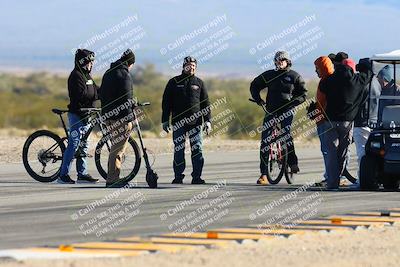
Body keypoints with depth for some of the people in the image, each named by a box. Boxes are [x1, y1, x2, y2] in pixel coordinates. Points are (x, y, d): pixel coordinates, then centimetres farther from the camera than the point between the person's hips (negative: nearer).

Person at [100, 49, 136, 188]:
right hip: (120, 117, -9)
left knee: (117, 146, 16)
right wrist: (129, 118, -16)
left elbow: (102, 94, 20)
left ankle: (113, 178, 17)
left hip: (109, 115, 9)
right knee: (118, 148, -6)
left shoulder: (108, 73, 16)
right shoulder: (124, 75, -12)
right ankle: (112, 180, -8)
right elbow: (126, 99, -18)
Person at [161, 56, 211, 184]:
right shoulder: (174, 82, 7)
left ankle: (197, 176, 1)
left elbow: (206, 103, 12)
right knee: (178, 150, 0)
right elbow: (166, 102, 8)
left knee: (197, 150, -3)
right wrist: (165, 120, 2)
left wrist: (207, 120, 4)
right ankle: (178, 176, 4)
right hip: (178, 123, -1)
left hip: (195, 122, 1)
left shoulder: (199, 83, 10)